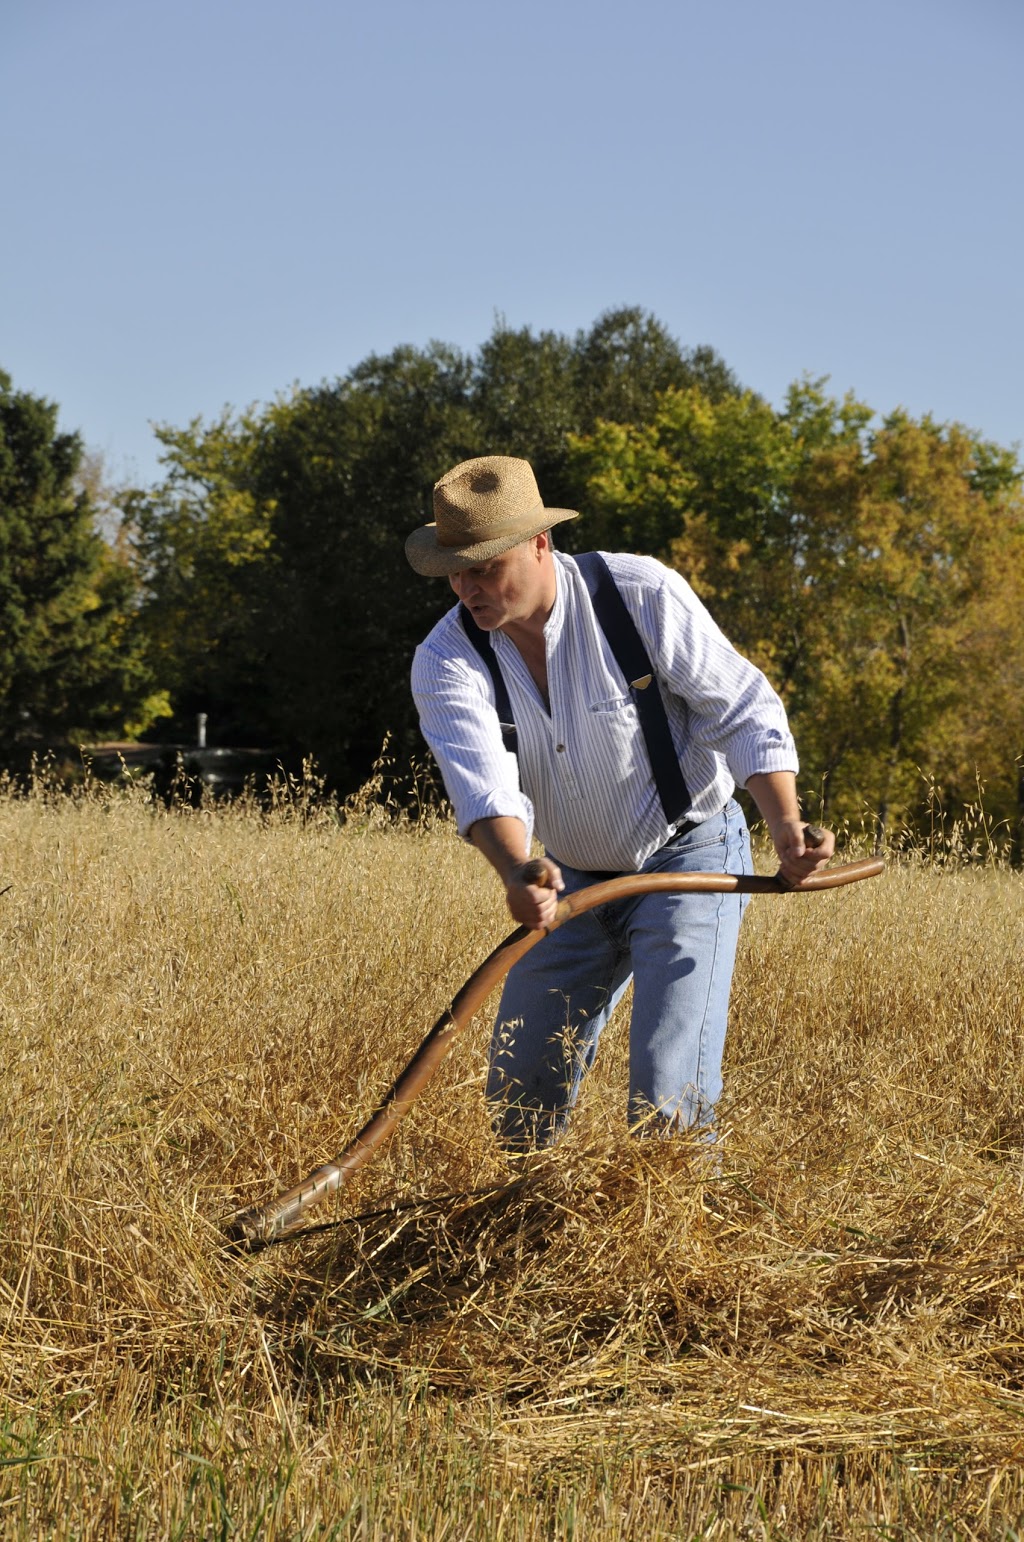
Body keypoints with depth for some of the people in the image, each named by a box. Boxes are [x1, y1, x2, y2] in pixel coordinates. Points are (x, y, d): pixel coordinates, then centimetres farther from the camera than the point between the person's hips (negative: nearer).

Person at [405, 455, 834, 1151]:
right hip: (574, 878, 4)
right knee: (518, 1096, 12)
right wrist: (518, 873, -51)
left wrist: (785, 823, -28)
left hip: (689, 857, -4)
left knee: (668, 1099, -16)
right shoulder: (445, 662, -14)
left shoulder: (642, 593, -20)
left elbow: (741, 708, -14)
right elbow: (483, 778, -31)